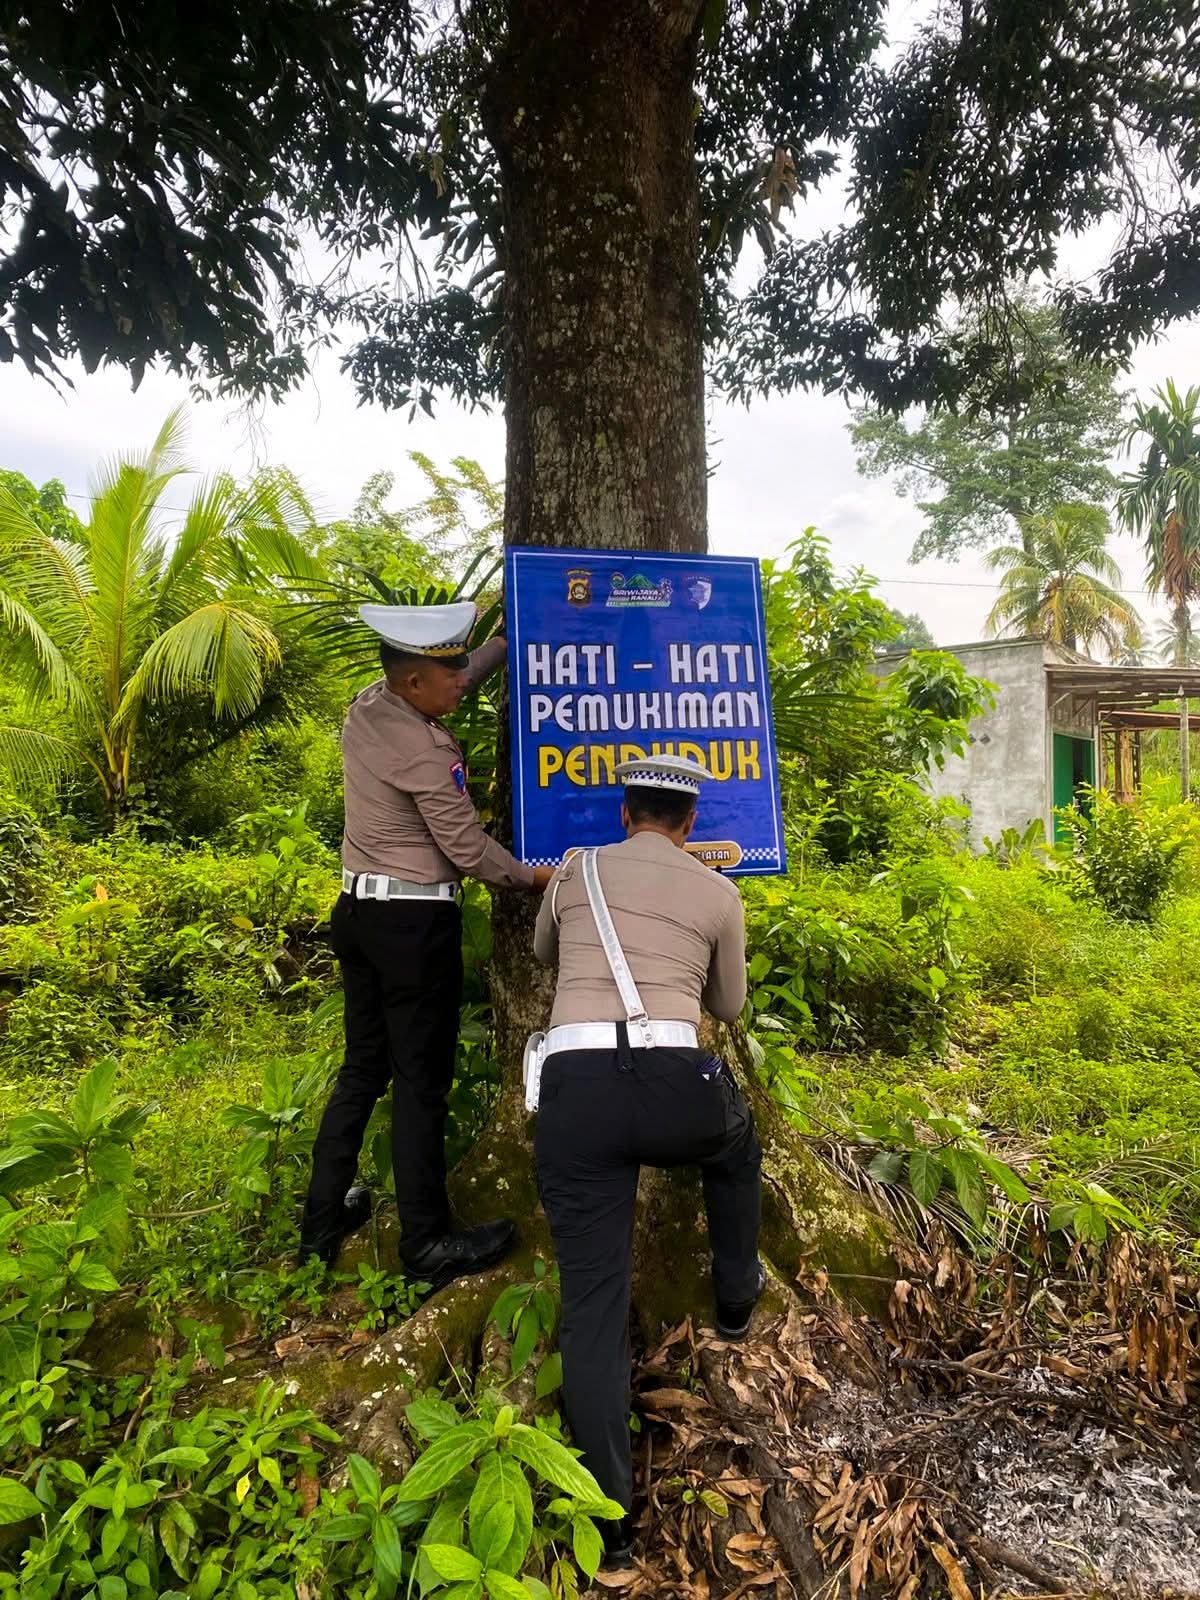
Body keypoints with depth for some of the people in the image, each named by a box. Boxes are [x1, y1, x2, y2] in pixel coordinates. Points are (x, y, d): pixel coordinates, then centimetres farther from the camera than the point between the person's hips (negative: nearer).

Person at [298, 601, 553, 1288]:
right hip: (415, 923, -9)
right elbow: (469, 849, -15)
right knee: (423, 1080, 3)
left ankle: (322, 1221, 29)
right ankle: (428, 1242, 16)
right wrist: (534, 876, 2)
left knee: (364, 1067, 18)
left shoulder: (365, 705, 4)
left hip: (360, 911, 9)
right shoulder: (425, 751, -21)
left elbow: (456, 683, 22)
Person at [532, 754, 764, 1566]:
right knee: (736, 1140, 36)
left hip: (576, 1089, 1)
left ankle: (611, 1521, 14)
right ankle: (735, 1296, 55)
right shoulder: (718, 892, 13)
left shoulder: (575, 872, 16)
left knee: (593, 1300, 11)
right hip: (677, 1086, 0)